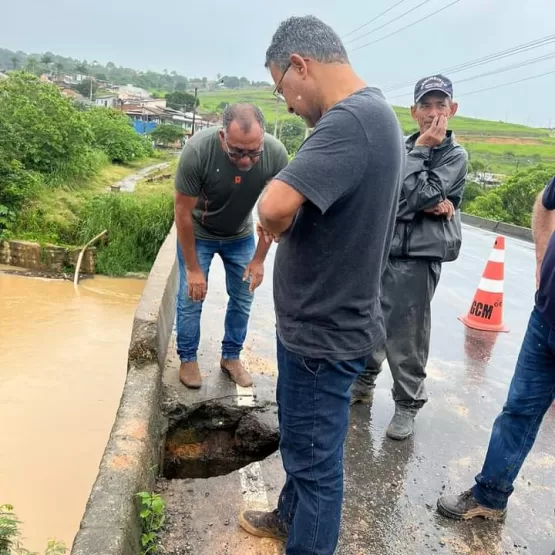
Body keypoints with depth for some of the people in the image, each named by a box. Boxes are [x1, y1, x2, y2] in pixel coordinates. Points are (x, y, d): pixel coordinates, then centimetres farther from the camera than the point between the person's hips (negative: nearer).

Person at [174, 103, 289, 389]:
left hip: (241, 236, 2)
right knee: (191, 298, 0)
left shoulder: (276, 154, -29)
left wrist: (259, 259, -11)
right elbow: (183, 212, -24)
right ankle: (188, 359, 22)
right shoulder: (197, 150, -35)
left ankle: (231, 357, 27)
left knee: (242, 298, 6)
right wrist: (193, 268, -18)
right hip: (197, 234, -2)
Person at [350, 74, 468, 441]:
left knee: (405, 336, 1)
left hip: (418, 256, -4)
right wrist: (426, 205, -14)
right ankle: (363, 382, 36)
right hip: (380, 248, 4)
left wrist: (420, 150, -5)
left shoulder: (456, 156, -1)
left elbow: (415, 195, -14)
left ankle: (408, 404, 19)